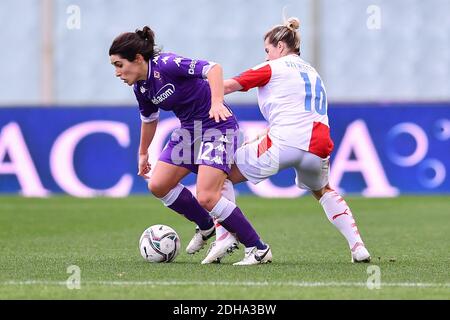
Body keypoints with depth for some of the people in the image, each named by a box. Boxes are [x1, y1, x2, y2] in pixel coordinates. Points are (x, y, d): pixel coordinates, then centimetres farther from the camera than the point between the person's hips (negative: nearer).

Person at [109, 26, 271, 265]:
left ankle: (259, 249, -7)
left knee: (206, 197, -19)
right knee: (158, 185, 1)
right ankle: (206, 226, 22)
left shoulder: (166, 65, -22)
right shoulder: (141, 87, 3)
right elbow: (149, 119, 23)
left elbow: (213, 68, -32)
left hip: (217, 126, -9)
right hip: (189, 129, 9)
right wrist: (143, 153, 33)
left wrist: (217, 102, -46)